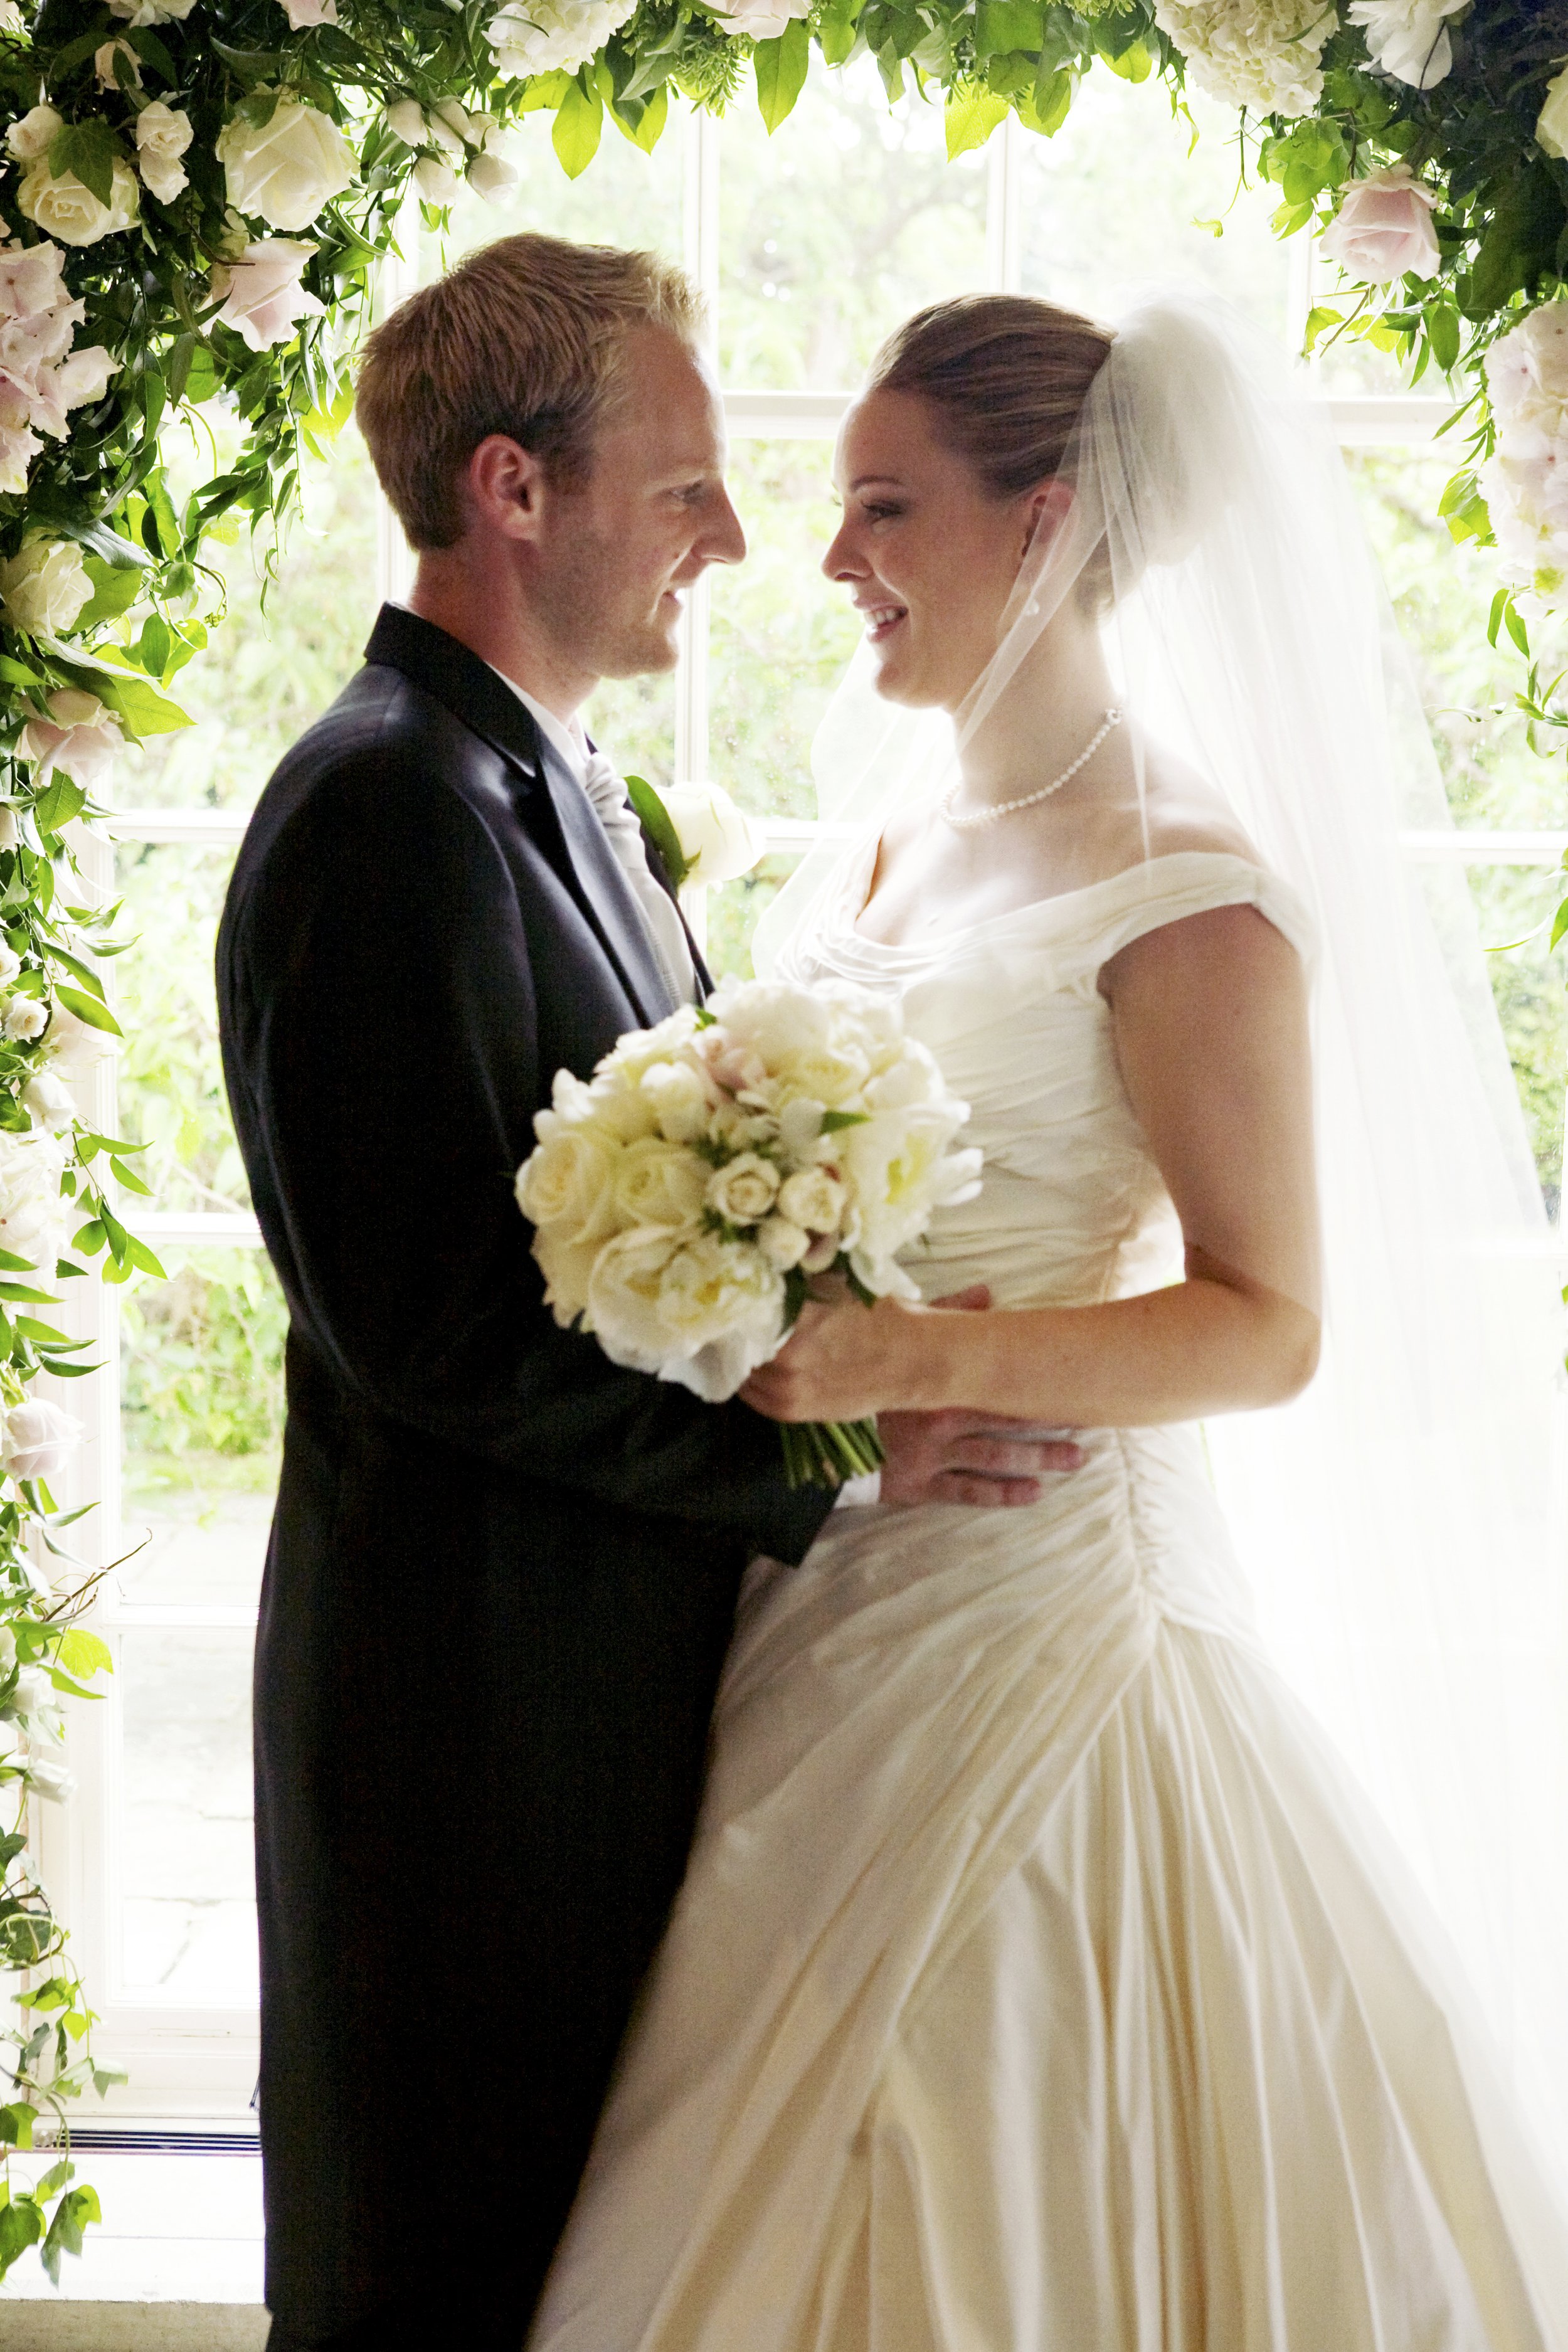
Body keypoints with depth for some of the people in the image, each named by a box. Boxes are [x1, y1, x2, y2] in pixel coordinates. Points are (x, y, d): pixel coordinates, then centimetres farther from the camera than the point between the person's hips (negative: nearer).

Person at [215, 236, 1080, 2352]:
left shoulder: (559, 792, 14)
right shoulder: (389, 811, -19)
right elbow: (435, 1322, -24)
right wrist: (827, 1461, -19)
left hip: (621, 1667, 9)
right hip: (479, 1684, -9)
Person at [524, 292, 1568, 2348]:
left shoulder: (1188, 896, -15)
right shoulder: (889, 815, 9)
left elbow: (1273, 1326, -17)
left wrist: (912, 1361, -27)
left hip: (1031, 1612, -7)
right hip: (815, 1592, 7)